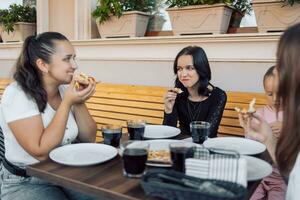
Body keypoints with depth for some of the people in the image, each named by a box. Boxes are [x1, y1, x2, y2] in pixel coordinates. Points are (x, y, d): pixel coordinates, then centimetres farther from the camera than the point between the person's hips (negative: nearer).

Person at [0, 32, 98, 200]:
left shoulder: (65, 89, 0)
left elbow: (88, 138, 1)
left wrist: (79, 102, -14)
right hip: (25, 183, -5)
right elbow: (41, 152, -24)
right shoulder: (17, 94, -18)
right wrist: (67, 103, -24)